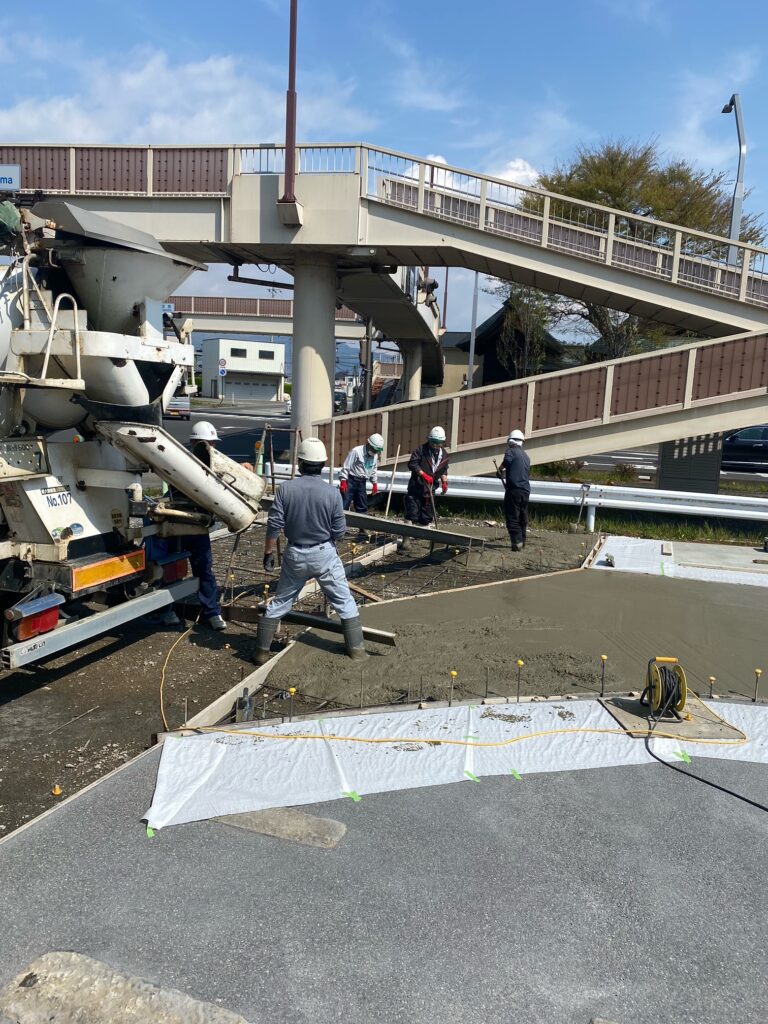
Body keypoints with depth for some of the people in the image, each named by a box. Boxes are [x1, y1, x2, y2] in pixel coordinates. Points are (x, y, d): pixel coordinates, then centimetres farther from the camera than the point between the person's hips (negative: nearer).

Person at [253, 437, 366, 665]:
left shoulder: (286, 488, -11)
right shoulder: (332, 492, -13)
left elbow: (274, 525, -9)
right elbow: (339, 531, -8)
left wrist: (269, 552, 2)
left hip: (295, 554, 2)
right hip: (324, 554, -1)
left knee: (279, 603, 15)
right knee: (344, 601, 12)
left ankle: (261, 651, 22)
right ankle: (356, 648, 18)